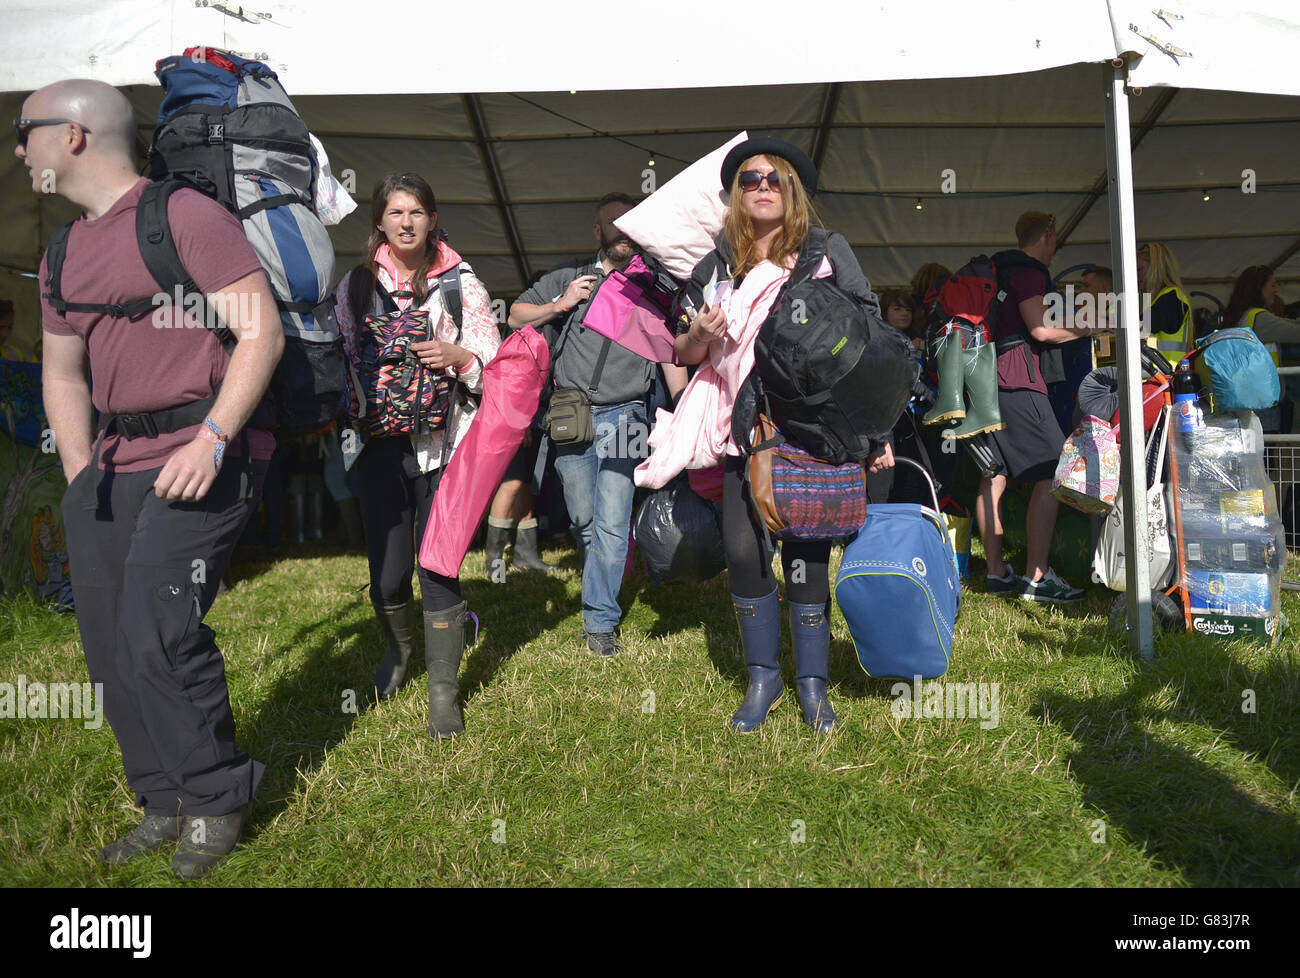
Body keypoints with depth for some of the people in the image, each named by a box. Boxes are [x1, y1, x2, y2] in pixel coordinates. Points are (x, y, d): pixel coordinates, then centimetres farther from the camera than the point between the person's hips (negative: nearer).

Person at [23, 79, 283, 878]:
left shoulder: (185, 215, -5)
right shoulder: (63, 254, 19)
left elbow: (264, 333, -14)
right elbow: (63, 371, 22)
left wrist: (212, 440, -22)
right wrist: (81, 476, 10)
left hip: (205, 454, -8)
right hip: (119, 462, 8)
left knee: (157, 628, -16)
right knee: (110, 640, 8)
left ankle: (216, 801, 4)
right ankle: (164, 803, 22)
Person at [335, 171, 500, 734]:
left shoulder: (461, 281, 6)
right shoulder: (356, 284, 12)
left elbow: (495, 361, 5)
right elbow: (342, 357, 17)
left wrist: (459, 356, -14)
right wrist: (355, 403, 0)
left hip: (442, 441, -2)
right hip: (380, 441, 2)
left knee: (438, 568, -4)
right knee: (387, 571, 3)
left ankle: (443, 692, 11)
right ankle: (399, 647, 37)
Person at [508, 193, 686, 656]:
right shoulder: (570, 277, 12)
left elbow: (671, 357, 12)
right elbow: (517, 317, 15)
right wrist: (560, 305, -2)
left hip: (623, 417, -1)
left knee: (612, 525, -6)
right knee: (583, 521, 7)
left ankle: (600, 621, 2)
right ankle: (599, 588, 30)